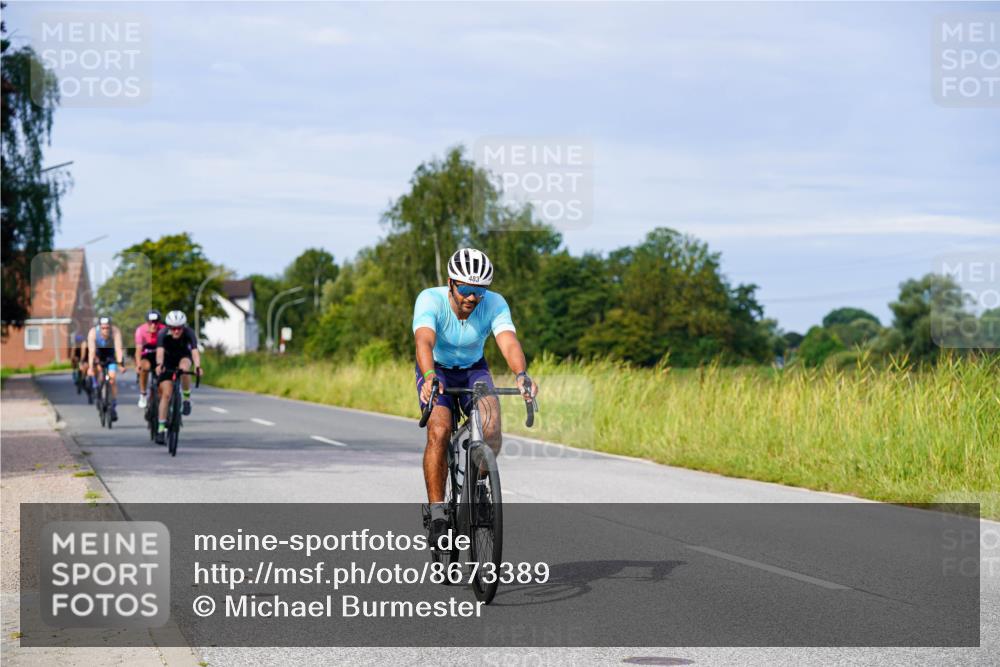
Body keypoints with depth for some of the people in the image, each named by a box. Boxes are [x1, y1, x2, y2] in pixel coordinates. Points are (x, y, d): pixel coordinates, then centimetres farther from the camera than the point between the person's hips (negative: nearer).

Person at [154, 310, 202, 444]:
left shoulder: (189, 333, -30)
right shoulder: (163, 334, -29)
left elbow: (194, 350, -42)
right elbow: (160, 351, -43)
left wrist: (197, 366, -61)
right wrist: (159, 365, -63)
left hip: (184, 356, 0)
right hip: (168, 359, 0)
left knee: (184, 368, -37)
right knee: (166, 394, -10)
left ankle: (187, 398, -15)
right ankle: (161, 429, -4)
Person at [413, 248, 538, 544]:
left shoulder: (495, 304, -23)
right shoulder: (430, 300, -28)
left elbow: (509, 342, -38)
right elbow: (424, 341, -44)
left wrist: (521, 375, -58)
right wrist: (430, 378, -64)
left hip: (474, 369, 2)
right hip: (437, 370, -2)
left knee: (491, 420, -27)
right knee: (439, 431, -27)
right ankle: (437, 514, -18)